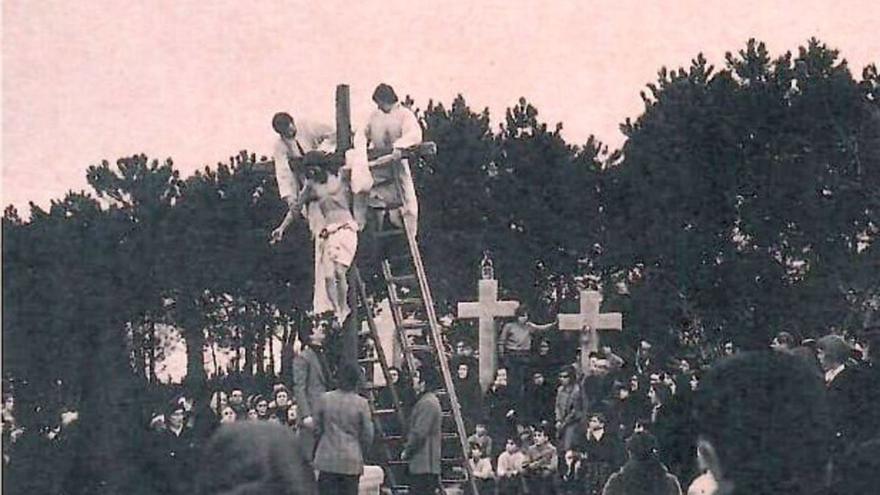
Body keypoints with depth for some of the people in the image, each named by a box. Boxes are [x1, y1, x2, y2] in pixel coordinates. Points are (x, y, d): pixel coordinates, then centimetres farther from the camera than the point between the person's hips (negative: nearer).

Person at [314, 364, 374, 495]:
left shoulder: (325, 399, -3)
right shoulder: (361, 403, -7)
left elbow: (317, 427, 4)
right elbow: (367, 435, -2)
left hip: (327, 460, 1)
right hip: (351, 460, -1)